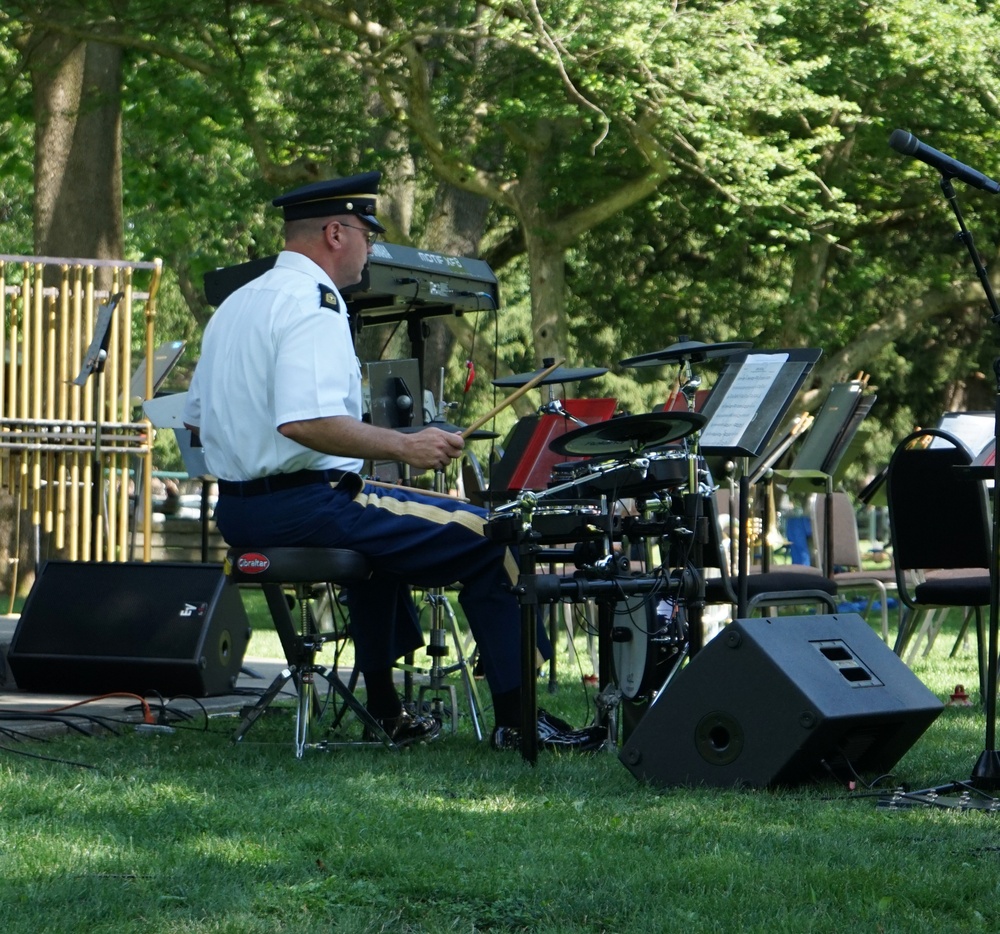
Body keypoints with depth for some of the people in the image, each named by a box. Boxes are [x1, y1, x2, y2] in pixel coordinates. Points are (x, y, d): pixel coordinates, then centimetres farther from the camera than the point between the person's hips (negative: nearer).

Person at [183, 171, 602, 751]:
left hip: (235, 513, 11)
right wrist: (405, 446, -24)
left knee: (379, 521, 37)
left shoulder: (237, 303, 16)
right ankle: (516, 720, -4)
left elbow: (196, 418, 21)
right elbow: (305, 420, -30)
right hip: (305, 506, -10)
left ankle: (385, 708, 39)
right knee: (488, 537, -6)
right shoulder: (313, 305, -15)